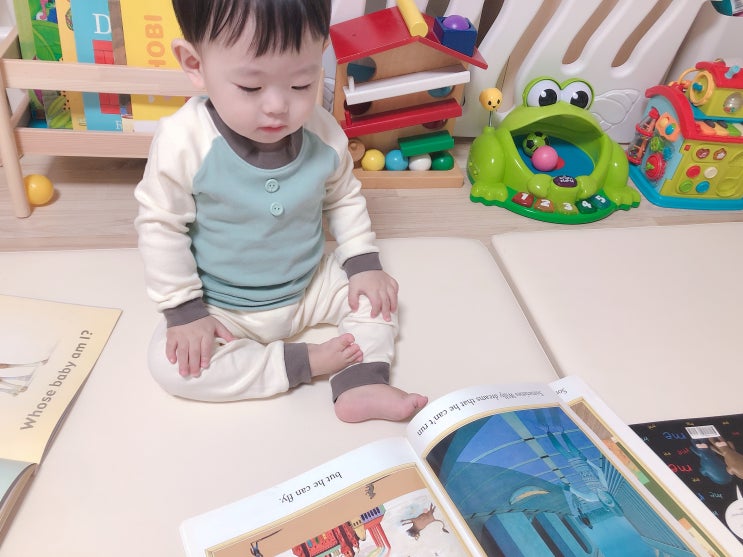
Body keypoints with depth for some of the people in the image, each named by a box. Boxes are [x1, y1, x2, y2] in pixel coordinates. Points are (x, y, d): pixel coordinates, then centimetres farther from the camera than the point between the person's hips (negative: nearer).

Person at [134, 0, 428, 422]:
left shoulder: (323, 134, -16)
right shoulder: (184, 141, -25)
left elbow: (344, 199, 3)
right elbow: (161, 226, -14)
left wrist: (364, 263, -4)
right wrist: (183, 310, -12)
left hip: (310, 287, 3)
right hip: (222, 308, -2)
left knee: (378, 290, -4)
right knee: (170, 363, -22)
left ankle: (361, 384, -14)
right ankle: (305, 361, -15)